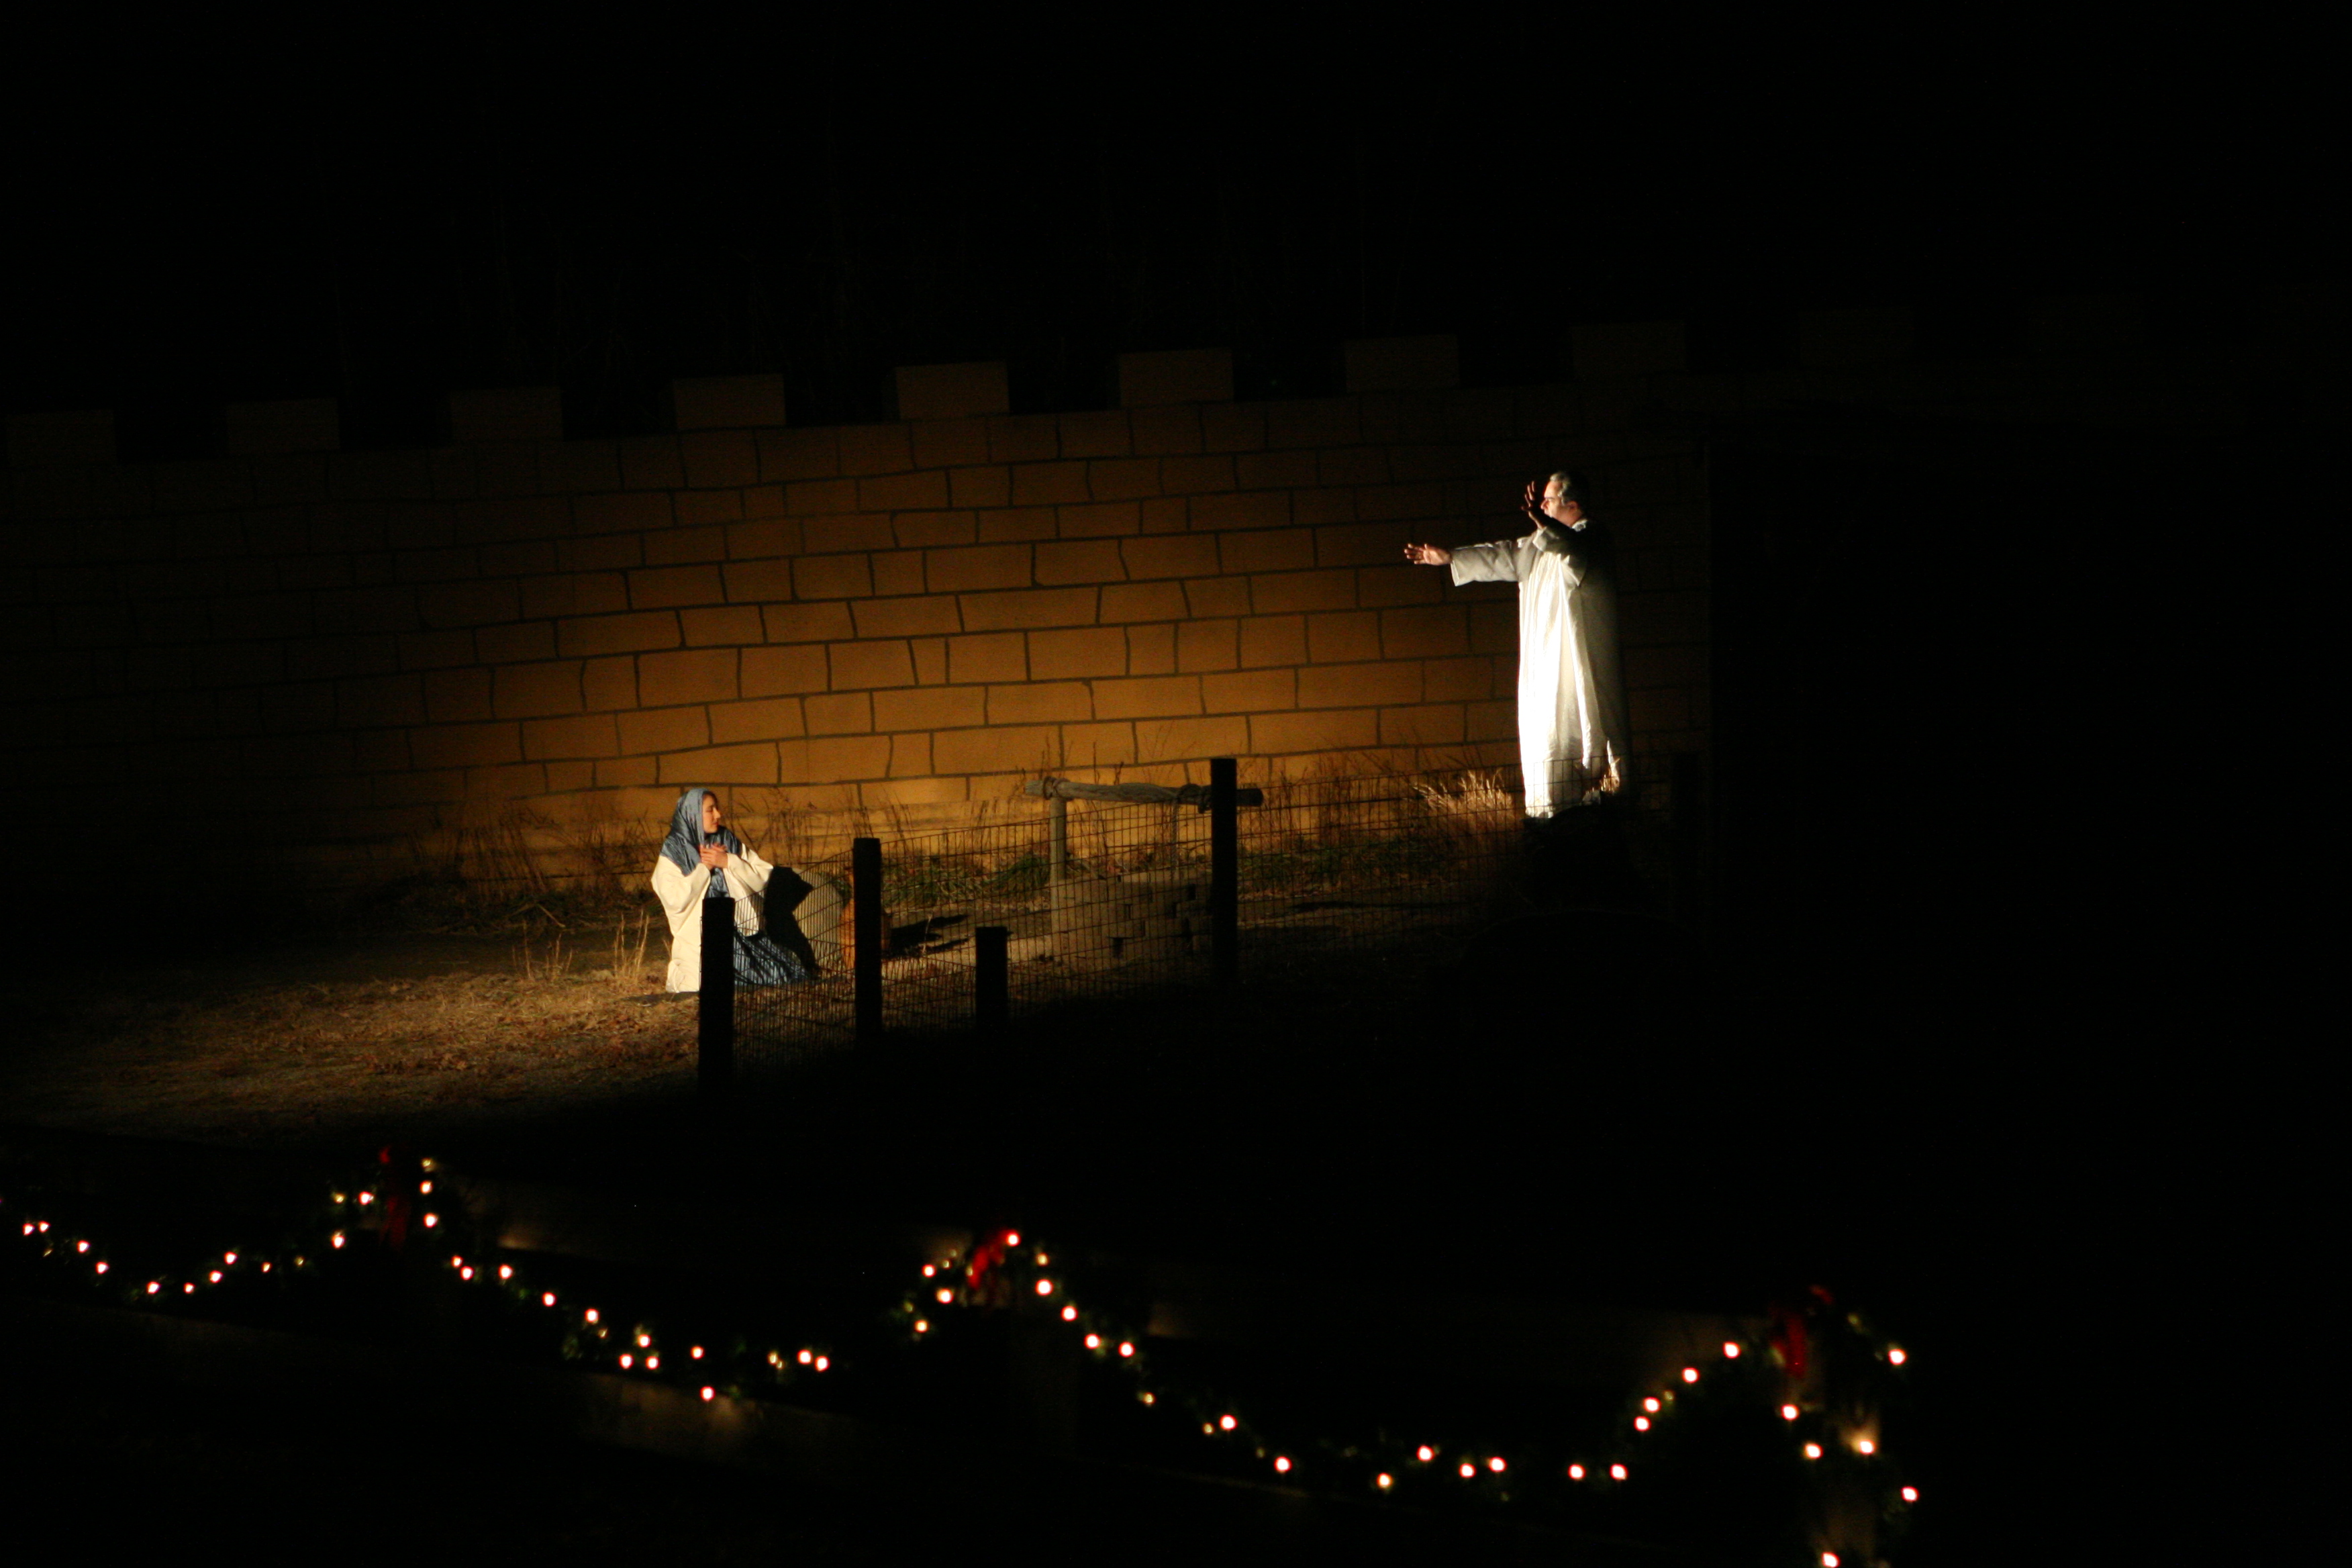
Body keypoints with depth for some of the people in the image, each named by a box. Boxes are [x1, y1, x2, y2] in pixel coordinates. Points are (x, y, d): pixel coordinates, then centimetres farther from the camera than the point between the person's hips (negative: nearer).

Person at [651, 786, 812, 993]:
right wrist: (704, 867, -9)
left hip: (742, 935, 4)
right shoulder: (673, 853, 1)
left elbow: (763, 878, 2)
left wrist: (728, 862, -8)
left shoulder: (730, 843, 12)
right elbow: (675, 900, -14)